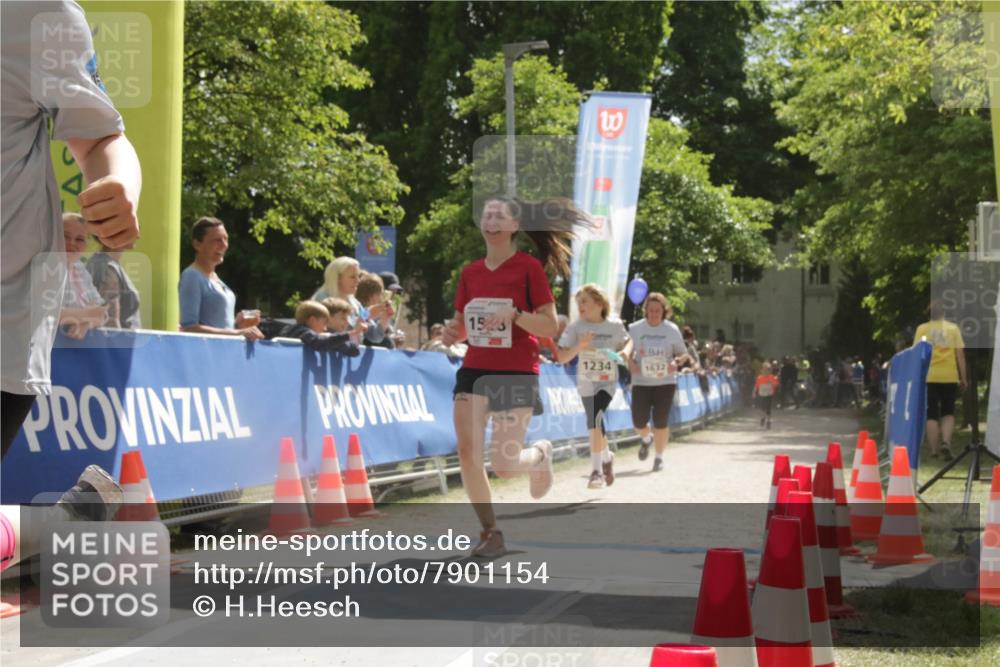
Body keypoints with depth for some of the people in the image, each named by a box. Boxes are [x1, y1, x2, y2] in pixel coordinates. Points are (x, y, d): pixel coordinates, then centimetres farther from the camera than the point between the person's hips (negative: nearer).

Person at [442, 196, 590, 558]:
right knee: (468, 453, -10)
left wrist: (514, 314, -23)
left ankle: (540, 454, 30)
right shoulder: (470, 272, 9)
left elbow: (550, 327, -7)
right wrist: (451, 333, -6)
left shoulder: (529, 267, -5)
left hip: (516, 374, -4)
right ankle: (491, 534, 4)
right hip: (475, 370, 4)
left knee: (505, 464, -7)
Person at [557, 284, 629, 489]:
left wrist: (625, 352, -8)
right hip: (586, 382, 3)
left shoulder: (615, 326, -6)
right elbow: (561, 358, -12)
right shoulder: (576, 328, -7)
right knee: (595, 424, 11)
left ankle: (597, 470, -20)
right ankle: (607, 457, 42)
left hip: (608, 382, -3)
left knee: (596, 419, -23)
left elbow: (627, 342, 15)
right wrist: (579, 346, -27)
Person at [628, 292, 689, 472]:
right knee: (639, 421, -4)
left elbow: (684, 354, 8)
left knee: (661, 422, -4)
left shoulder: (672, 329, 1)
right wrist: (630, 362, -12)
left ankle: (659, 457, 13)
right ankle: (646, 439, 32)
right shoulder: (635, 329, 1)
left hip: (665, 381, -1)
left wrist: (676, 361, -14)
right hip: (641, 381, 1)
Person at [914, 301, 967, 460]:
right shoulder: (953, 328, 4)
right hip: (949, 376, 1)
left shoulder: (922, 329, 2)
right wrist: (963, 378, 8)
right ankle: (946, 442, -9)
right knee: (948, 412, 13)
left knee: (931, 415, 7)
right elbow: (960, 354, 2)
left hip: (929, 377, 0)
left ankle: (934, 451, 4)